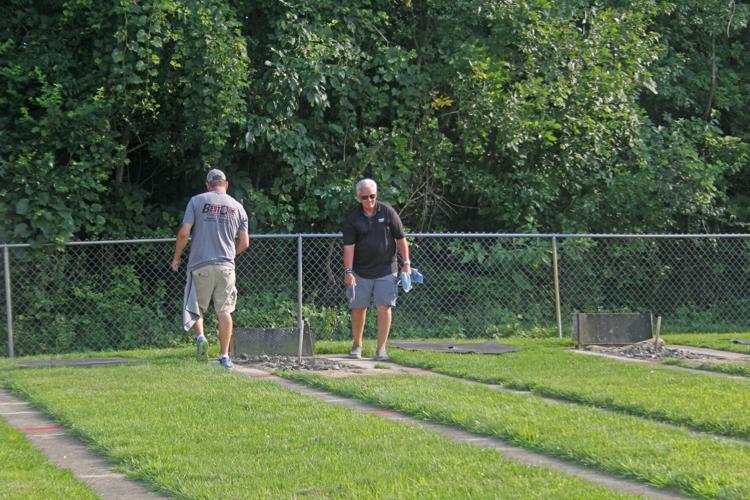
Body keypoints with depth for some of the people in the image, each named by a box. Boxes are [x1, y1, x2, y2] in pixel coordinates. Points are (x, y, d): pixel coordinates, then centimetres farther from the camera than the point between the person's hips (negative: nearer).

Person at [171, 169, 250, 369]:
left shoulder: (197, 201, 0)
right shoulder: (237, 207, 8)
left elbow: (184, 233, -6)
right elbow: (244, 243, 11)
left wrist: (176, 257, 8)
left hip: (200, 265, -2)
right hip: (226, 266, 2)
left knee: (196, 307, 11)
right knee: (224, 311, 6)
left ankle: (200, 337, -15)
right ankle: (225, 356, 5)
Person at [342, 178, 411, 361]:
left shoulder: (387, 212, -3)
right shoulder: (352, 217, -5)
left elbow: (400, 238, 4)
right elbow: (348, 246, -9)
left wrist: (406, 262, 2)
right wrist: (348, 271, -17)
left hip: (386, 270, 0)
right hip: (361, 271, 0)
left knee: (384, 308, -7)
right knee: (358, 308, 5)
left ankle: (381, 348, -2)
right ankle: (357, 345, 22)